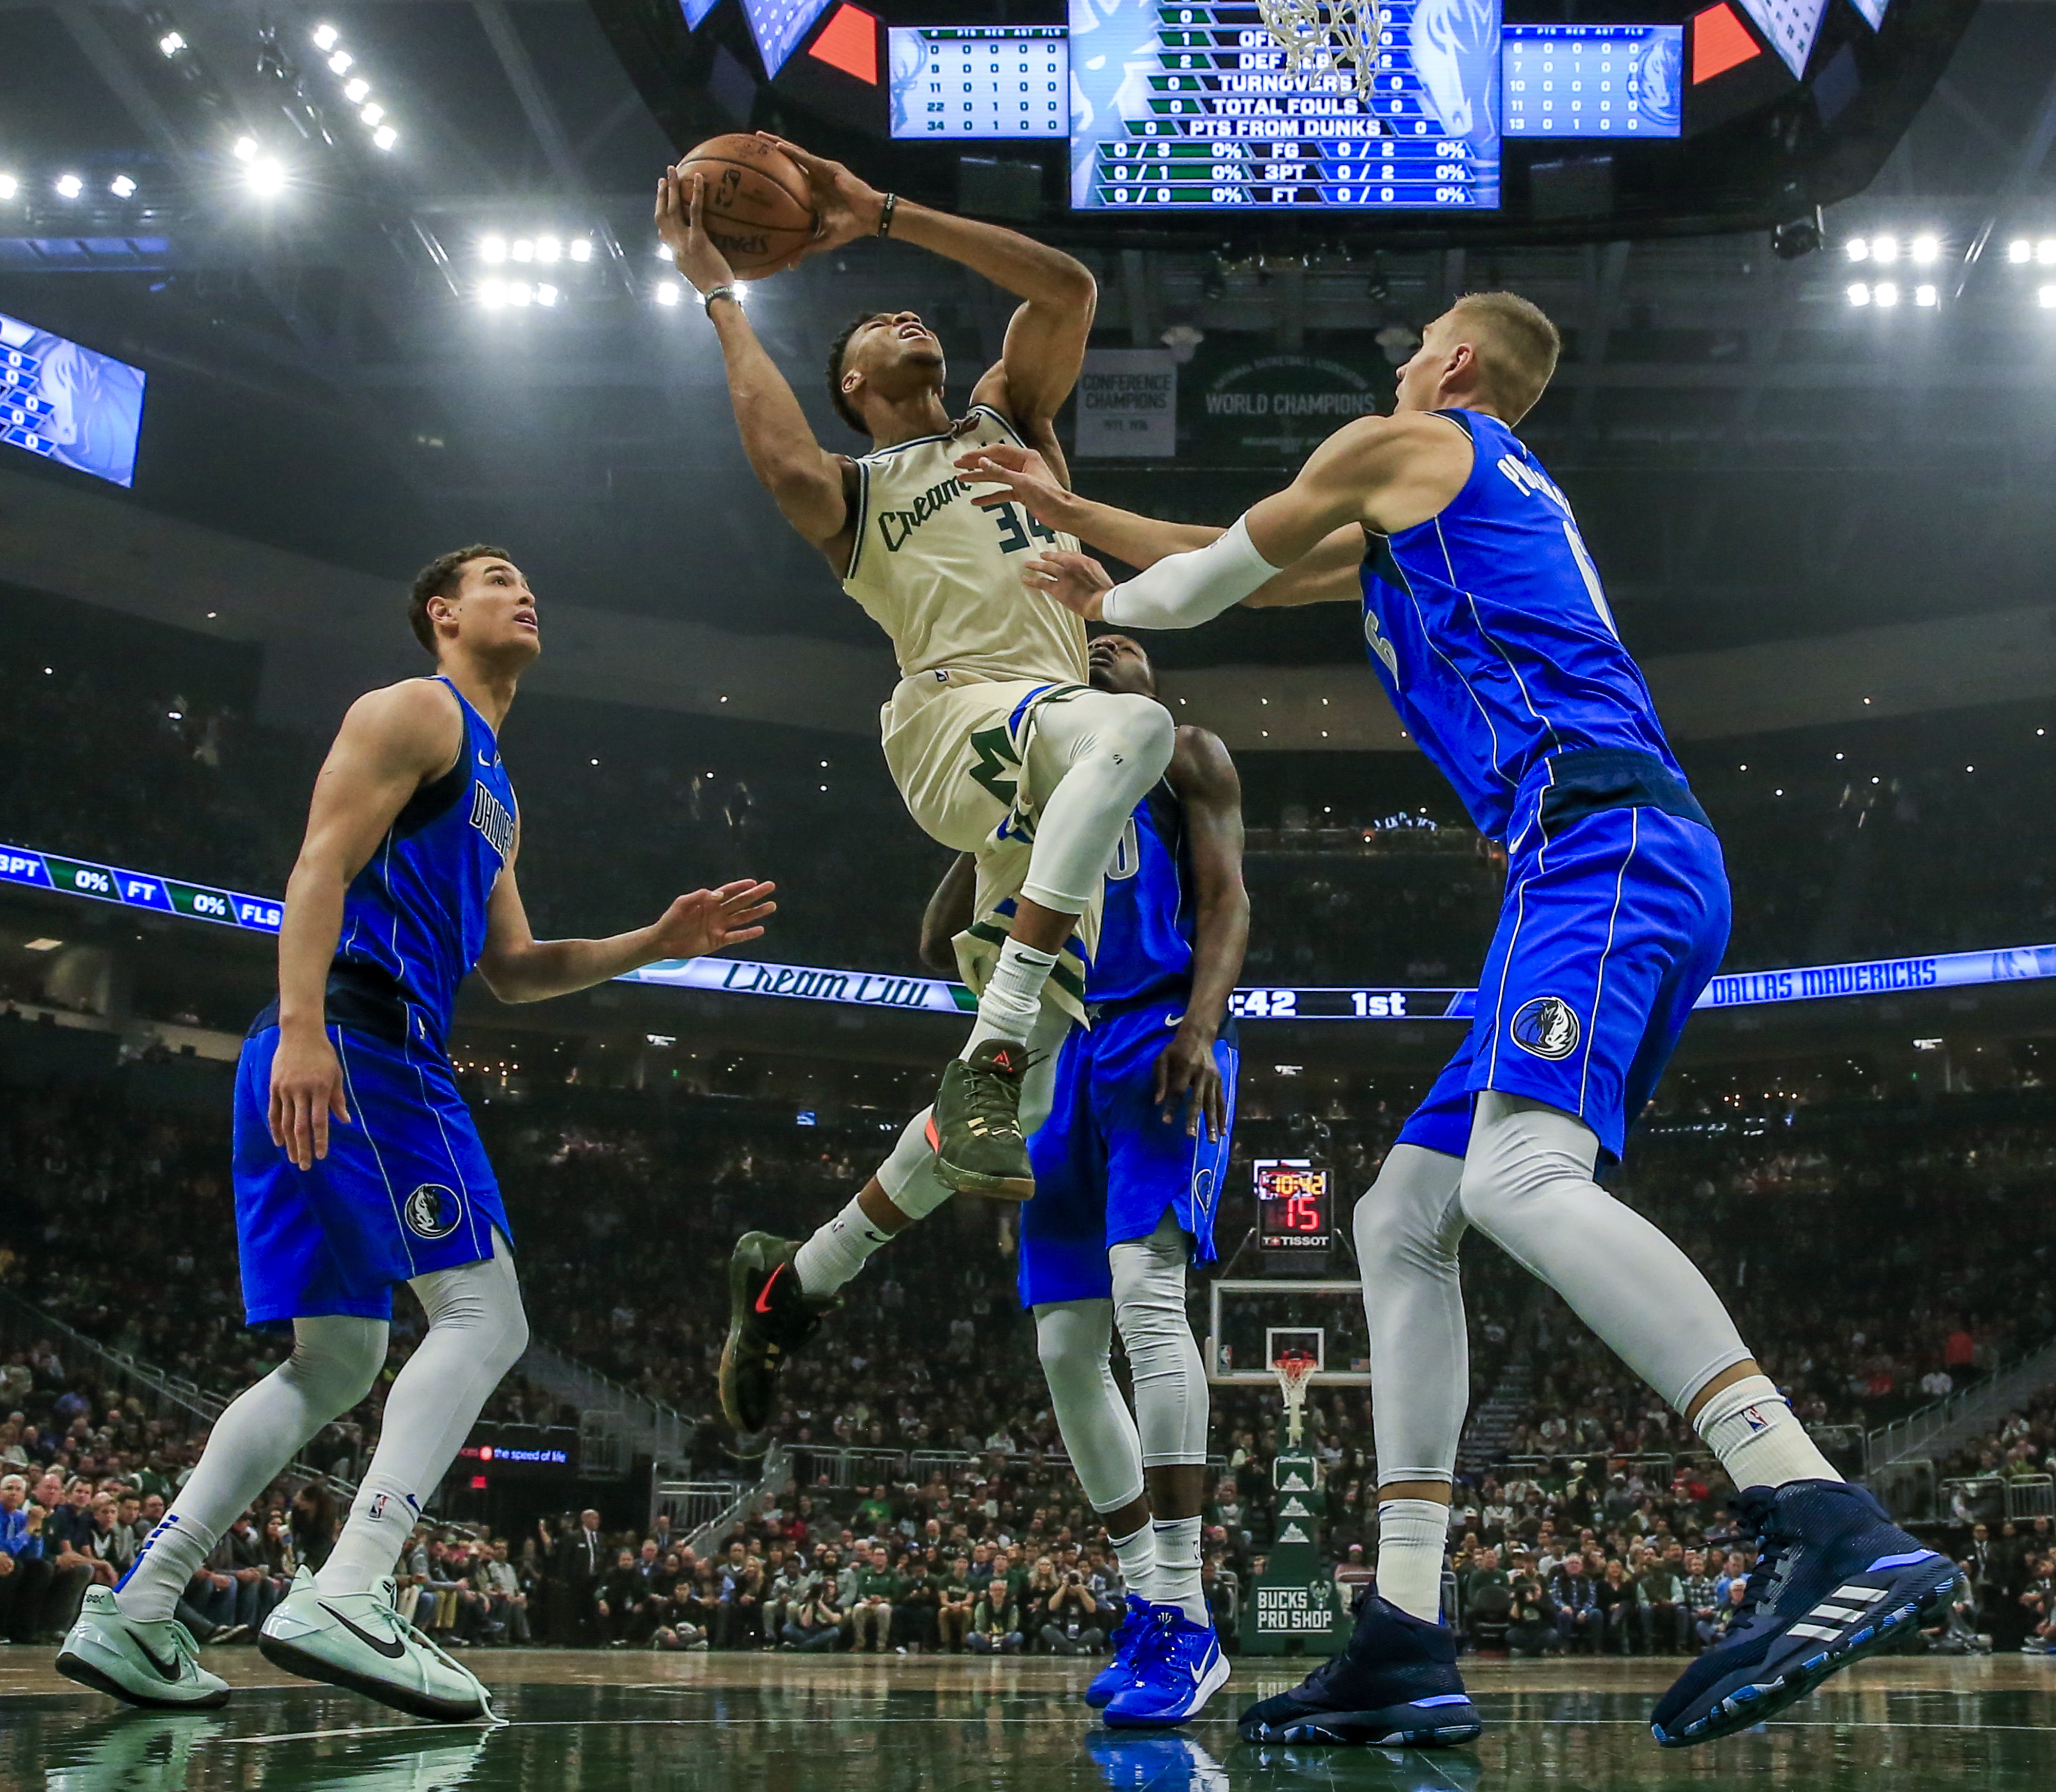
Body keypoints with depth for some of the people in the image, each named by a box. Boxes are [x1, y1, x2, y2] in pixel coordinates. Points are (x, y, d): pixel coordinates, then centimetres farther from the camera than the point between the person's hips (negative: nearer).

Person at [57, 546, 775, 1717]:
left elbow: (513, 970, 29)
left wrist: (654, 945, 18)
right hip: (361, 1042, -10)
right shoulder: (416, 711, 2)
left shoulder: (495, 790, 30)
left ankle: (128, 1615, 7)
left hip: (331, 1066, 10)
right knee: (484, 1315, -15)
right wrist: (302, 1026, -24)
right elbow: (323, 863, -11)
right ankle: (346, 1599, -25)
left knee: (335, 1363, 9)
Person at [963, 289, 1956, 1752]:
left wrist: (1100, 604, 39)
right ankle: (1408, 1646, -2)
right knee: (1400, 1220, 5)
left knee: (1518, 1176, -31)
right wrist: (1073, 510, 47)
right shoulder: (1489, 500, 36)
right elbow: (1261, 576, 43)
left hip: (1598, 833, -10)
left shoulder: (1406, 443, 10)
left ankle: (1829, 1527, -42)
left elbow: (1217, 576, 18)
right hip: (1648, 863, 10)